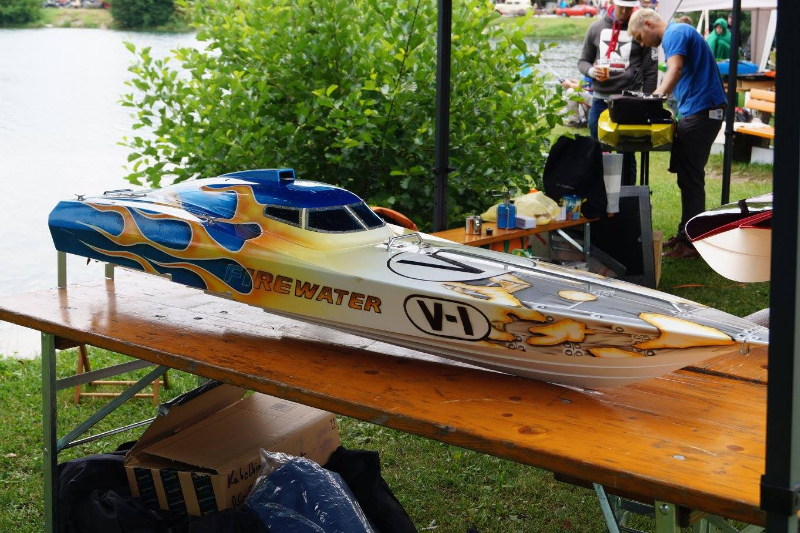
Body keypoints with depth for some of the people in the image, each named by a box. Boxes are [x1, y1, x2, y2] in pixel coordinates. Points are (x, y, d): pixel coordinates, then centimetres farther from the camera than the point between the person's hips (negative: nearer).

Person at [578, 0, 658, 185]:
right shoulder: (597, 27, 8)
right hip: (600, 100, 3)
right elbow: (583, 61, 15)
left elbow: (651, 71, 1)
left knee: (626, 155, 4)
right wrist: (591, 71, -8)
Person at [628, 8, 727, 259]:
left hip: (701, 111, -11)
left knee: (690, 178, -7)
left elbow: (675, 71, -27)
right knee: (688, 176, 15)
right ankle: (686, 235, 22)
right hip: (696, 110, 11)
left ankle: (692, 242, -4)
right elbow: (674, 77, 28)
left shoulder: (675, 33, -11)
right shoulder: (675, 34, 21)